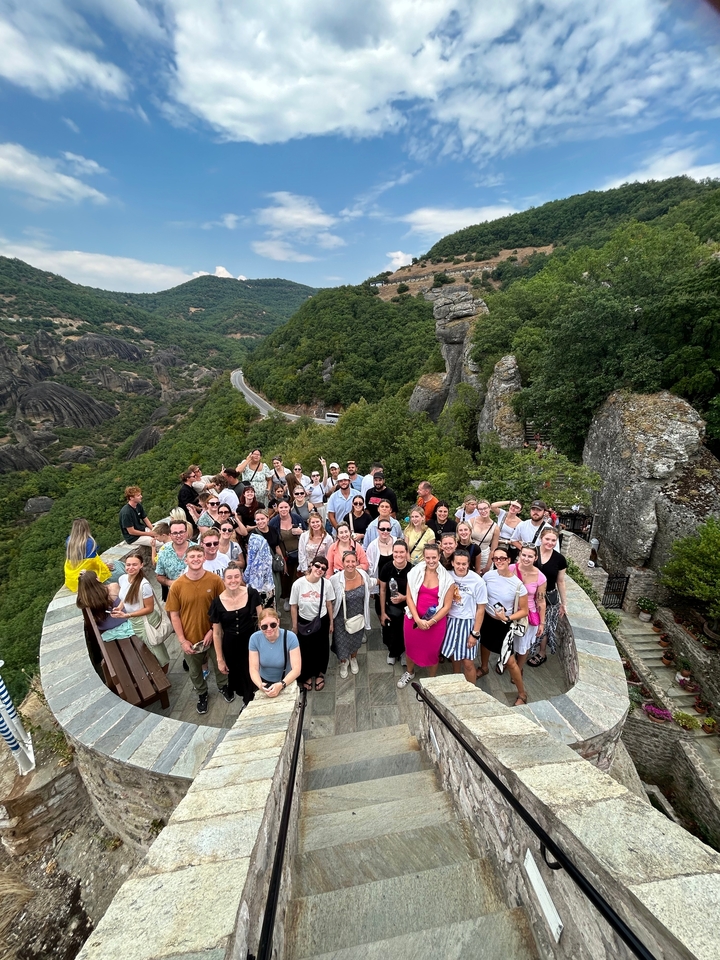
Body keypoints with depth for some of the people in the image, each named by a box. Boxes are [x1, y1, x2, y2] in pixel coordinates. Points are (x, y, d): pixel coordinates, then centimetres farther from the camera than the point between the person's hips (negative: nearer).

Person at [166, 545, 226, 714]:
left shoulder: (215, 580, -17)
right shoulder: (177, 585, -16)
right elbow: (174, 615, -8)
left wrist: (213, 630, -13)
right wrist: (182, 640, -9)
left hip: (213, 635, 0)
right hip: (190, 638, 1)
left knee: (219, 664, 23)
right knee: (195, 671, 23)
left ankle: (223, 686, 53)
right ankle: (202, 694, 51)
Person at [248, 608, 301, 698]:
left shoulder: (290, 637, -20)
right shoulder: (255, 638, -13)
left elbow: (297, 669, -21)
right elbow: (253, 668, -13)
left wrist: (281, 685, -36)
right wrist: (260, 685, -32)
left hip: (286, 682, -2)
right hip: (264, 682, 2)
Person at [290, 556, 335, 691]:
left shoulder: (327, 584, -21)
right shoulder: (298, 584, -24)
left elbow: (329, 605, -5)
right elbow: (293, 606, -11)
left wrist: (331, 623, 4)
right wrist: (295, 626, -3)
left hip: (322, 622, 1)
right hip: (304, 622, 0)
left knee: (321, 649, 20)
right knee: (305, 650, 19)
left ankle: (320, 674, 50)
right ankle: (307, 675, 50)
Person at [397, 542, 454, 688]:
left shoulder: (447, 579, -12)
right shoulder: (415, 572, -9)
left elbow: (446, 606, -9)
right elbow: (409, 598, -6)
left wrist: (430, 622, -15)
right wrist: (417, 619, -15)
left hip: (436, 622, -2)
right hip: (413, 619, 2)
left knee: (432, 652, 17)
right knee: (411, 647, 22)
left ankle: (432, 679, 44)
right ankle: (409, 672, 50)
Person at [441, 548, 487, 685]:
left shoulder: (477, 581, -15)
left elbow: (481, 609, -8)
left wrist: (475, 633, -8)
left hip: (467, 623, -3)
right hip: (450, 621, 3)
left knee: (468, 662, 1)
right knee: (454, 656, 16)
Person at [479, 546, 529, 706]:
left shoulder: (518, 585, -22)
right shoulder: (488, 575, -16)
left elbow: (524, 611, -13)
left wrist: (507, 618, -24)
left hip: (504, 625, -4)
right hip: (487, 619, 4)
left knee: (510, 661, 0)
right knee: (484, 645, 27)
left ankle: (522, 694, 24)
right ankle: (484, 668, 58)